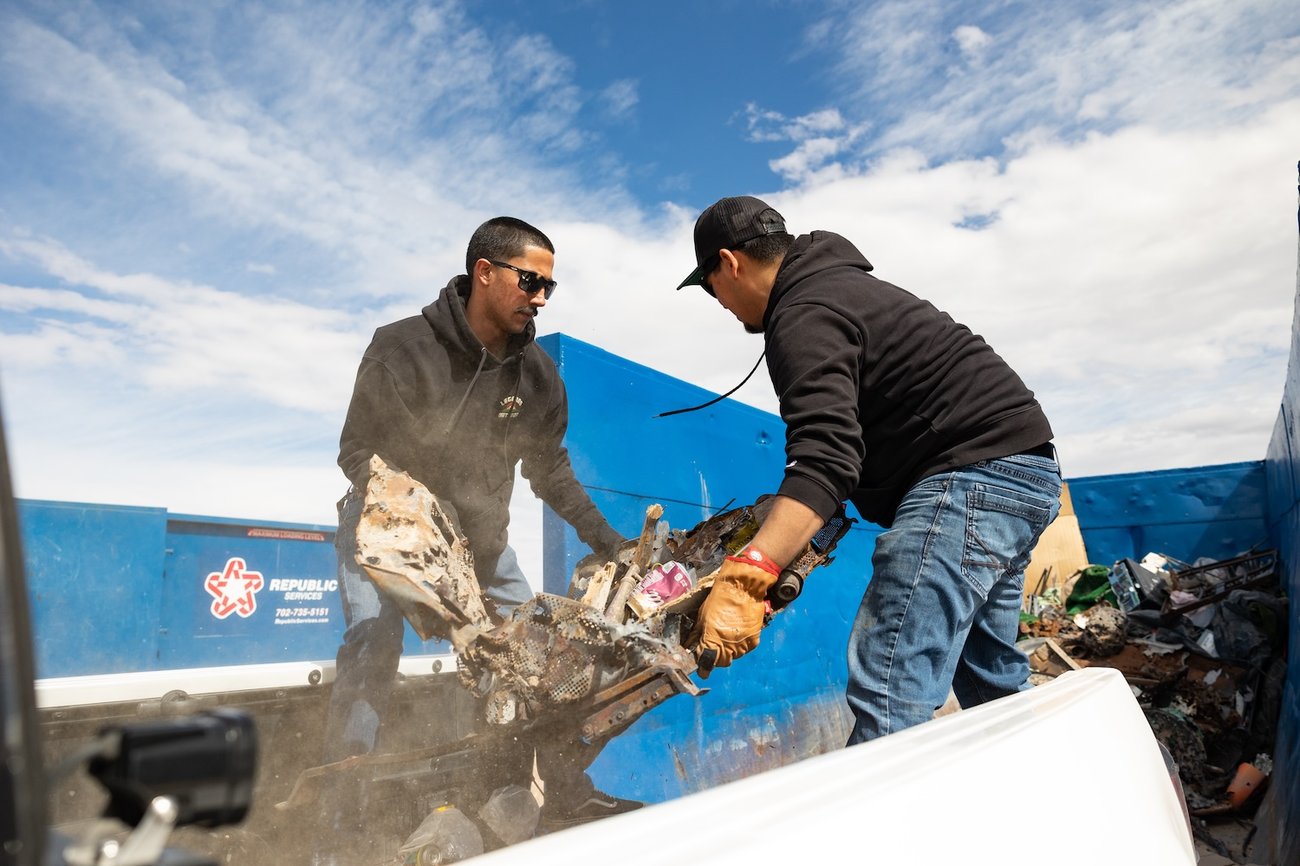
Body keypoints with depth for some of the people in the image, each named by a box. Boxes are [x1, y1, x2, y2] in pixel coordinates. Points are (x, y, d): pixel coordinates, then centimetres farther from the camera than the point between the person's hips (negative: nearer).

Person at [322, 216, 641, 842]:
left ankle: (566, 791, 10)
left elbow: (550, 468, 4)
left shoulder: (538, 374, -6)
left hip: (481, 533, 4)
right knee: (373, 642, -23)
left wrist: (605, 539, -5)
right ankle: (345, 800, -12)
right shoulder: (402, 347, -18)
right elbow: (357, 451, -15)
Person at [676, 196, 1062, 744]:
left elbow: (827, 460, -29)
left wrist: (743, 579, -38)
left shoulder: (804, 315, -14)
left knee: (887, 693, -17)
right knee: (992, 683, 22)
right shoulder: (840, 283, 21)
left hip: (973, 473, -11)